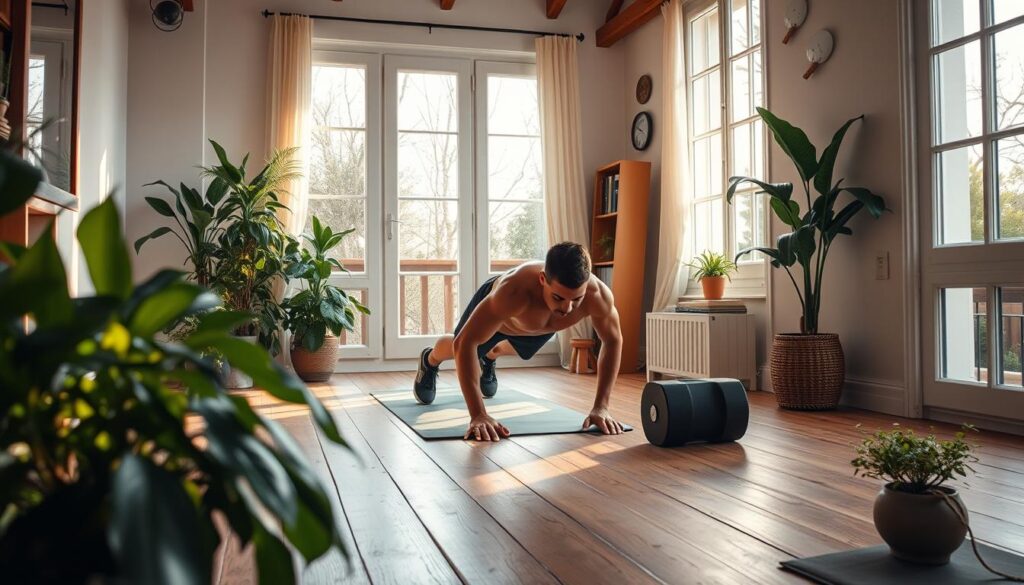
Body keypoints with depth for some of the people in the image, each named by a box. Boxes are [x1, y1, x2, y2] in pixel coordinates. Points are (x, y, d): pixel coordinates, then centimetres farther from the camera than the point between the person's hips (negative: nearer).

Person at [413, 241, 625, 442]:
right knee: (455, 347, 26)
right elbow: (464, 343, -46)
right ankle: (429, 361, 60)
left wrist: (601, 407, -27)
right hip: (494, 305, -3)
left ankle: (488, 359, 69)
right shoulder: (514, 291, -52)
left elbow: (613, 341, -23)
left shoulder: (598, 295, -42)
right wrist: (478, 415, -51)